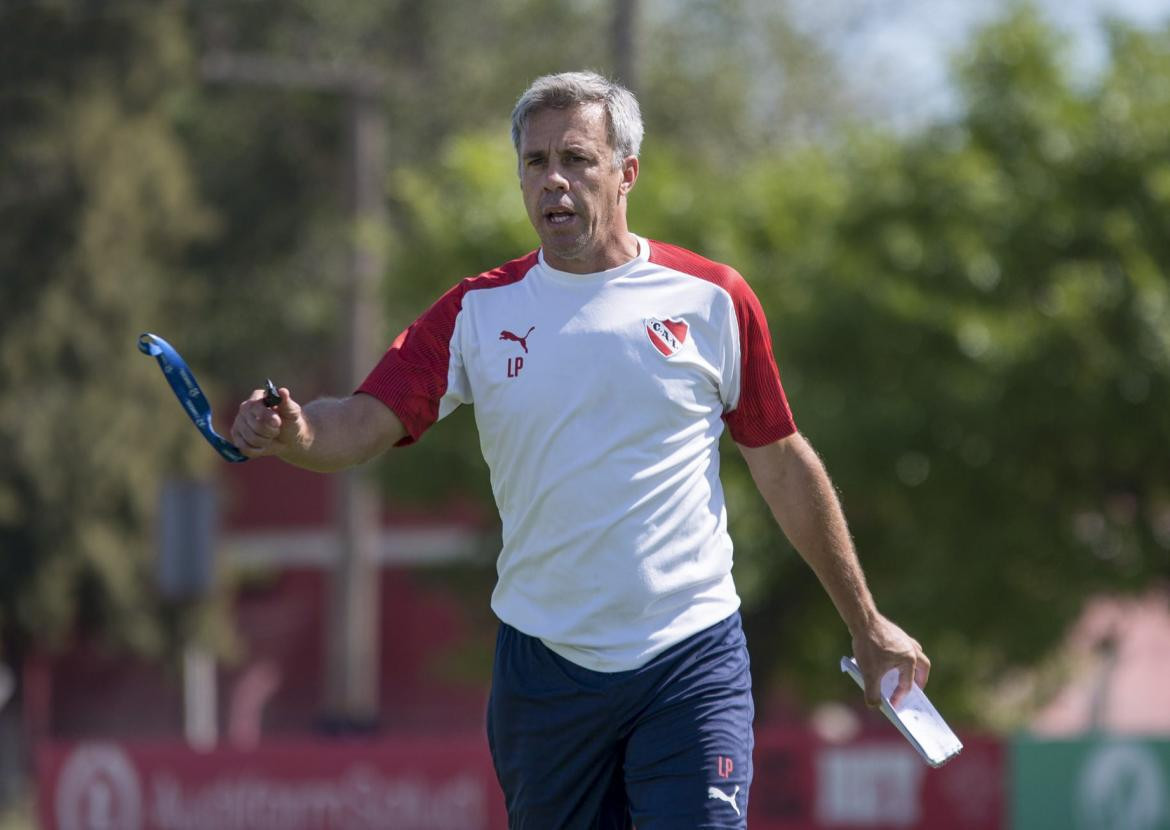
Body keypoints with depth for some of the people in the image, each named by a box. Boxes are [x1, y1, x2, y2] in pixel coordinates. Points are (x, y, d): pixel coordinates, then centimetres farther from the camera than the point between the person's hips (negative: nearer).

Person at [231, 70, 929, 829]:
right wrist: (294, 433, -31)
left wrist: (867, 624, 13)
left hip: (691, 661, -2)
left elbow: (784, 465, 9)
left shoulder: (712, 301, 1)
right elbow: (363, 425, -7)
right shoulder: (477, 312, 3)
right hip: (543, 667, 2)